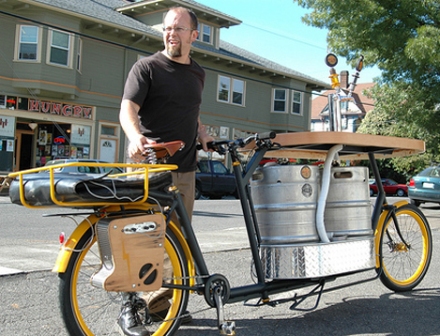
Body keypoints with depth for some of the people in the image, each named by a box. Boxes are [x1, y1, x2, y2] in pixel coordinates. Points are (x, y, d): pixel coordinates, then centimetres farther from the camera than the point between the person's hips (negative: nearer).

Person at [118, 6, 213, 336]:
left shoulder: (198, 73, 17)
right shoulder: (147, 67, -1)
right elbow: (128, 109, -11)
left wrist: (202, 132, 10)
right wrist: (135, 136, -32)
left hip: (185, 168, 6)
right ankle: (128, 308, 4)